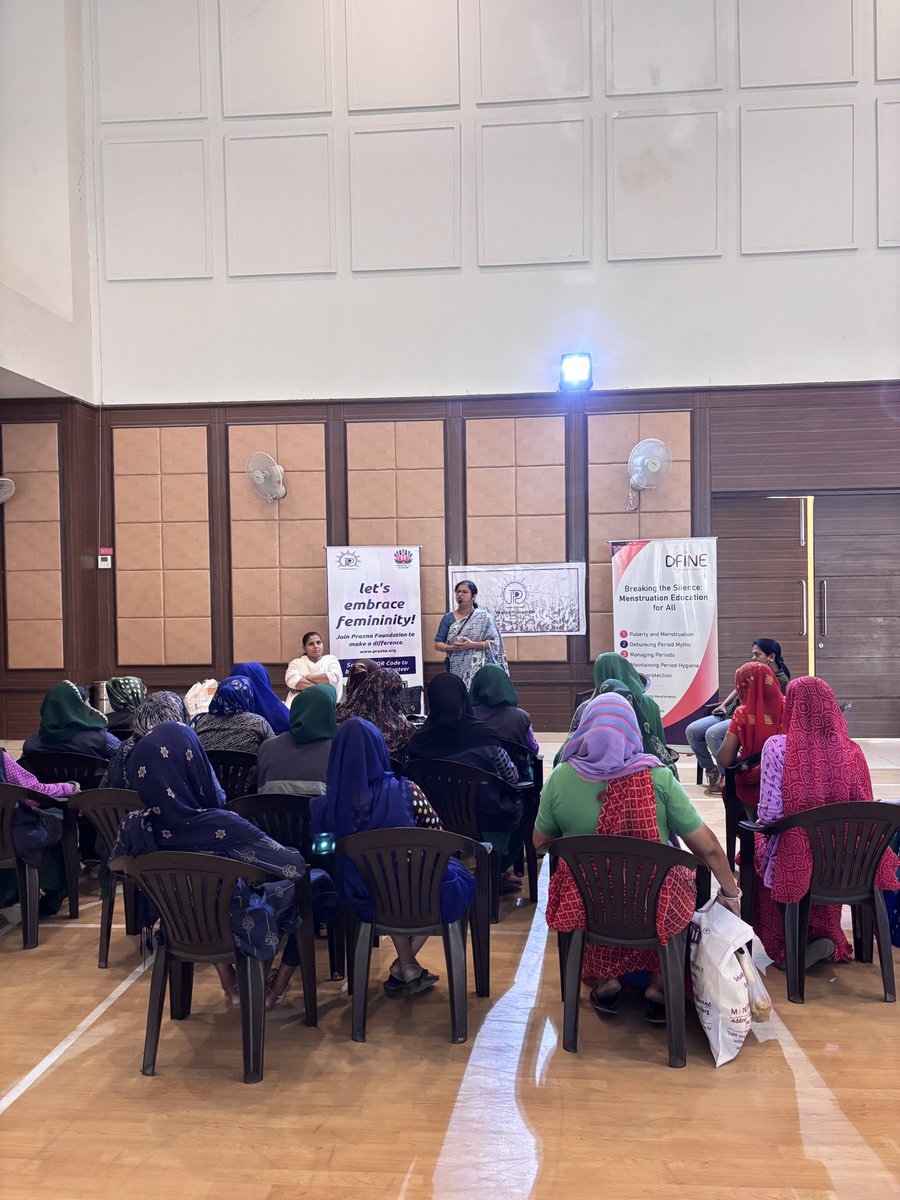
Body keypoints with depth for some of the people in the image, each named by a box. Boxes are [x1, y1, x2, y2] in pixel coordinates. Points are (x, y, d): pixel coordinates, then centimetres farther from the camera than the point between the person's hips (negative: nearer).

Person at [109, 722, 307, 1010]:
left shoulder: (133, 827, -19)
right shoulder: (221, 827, -34)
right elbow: (297, 866, -27)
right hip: (241, 928, -4)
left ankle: (230, 986, 34)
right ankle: (277, 986, 28)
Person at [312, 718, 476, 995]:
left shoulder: (325, 805, -11)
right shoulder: (405, 791, -17)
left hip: (364, 903, 3)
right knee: (458, 876, 27)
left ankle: (408, 968, 35)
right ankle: (402, 968, 24)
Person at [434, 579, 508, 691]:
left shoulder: (484, 618, 5)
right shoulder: (448, 618, 12)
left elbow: (494, 643, -2)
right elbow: (437, 644, 9)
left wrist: (472, 645, -14)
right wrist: (450, 647, -11)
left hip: (478, 670, -2)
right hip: (456, 671, 2)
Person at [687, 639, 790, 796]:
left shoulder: (781, 680, -7)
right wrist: (724, 704, 19)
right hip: (730, 712, 9)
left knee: (712, 733, -32)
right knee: (692, 731, -5)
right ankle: (711, 769, 12)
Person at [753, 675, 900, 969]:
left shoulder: (777, 747, -17)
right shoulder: (851, 751, -7)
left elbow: (769, 815, -17)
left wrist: (761, 820, 6)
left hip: (794, 863, -3)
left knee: (755, 845, 28)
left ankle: (786, 949, 24)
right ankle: (825, 937, 29)